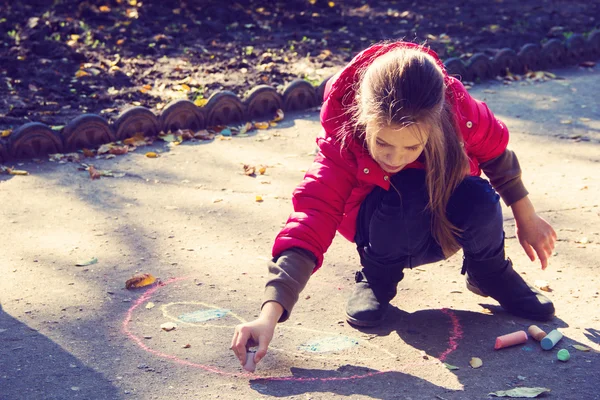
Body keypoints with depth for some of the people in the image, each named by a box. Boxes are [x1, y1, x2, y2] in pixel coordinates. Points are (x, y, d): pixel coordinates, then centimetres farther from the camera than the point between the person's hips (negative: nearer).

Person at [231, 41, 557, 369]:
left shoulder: (461, 112, -29)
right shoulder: (342, 143, -32)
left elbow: (497, 154, -6)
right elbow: (310, 224, -38)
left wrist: (527, 219, 6)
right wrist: (269, 315, -48)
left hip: (448, 227, 2)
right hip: (388, 231, -2)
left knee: (480, 200, -33)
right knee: (405, 197, -37)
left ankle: (488, 273, 2)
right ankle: (377, 280, -4)